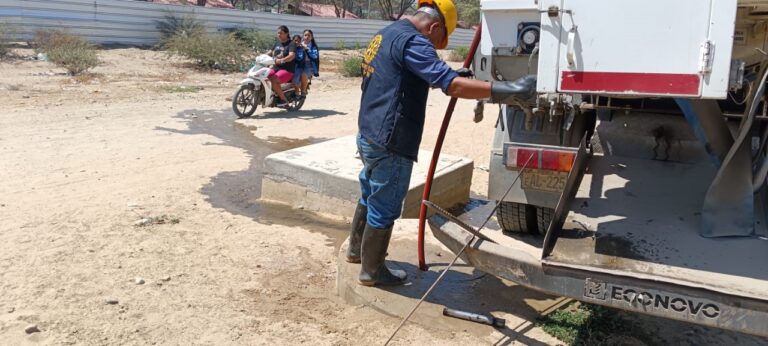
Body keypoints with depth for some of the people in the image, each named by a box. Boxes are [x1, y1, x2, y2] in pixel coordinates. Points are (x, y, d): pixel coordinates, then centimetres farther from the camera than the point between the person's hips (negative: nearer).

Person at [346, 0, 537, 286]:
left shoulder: (386, 34, 14)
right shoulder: (412, 41, -18)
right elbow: (452, 84, -29)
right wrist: (507, 90, -29)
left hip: (369, 135, 10)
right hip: (389, 143, -10)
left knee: (370, 197, 26)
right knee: (384, 209, 5)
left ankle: (357, 248, 43)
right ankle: (372, 271, 21)